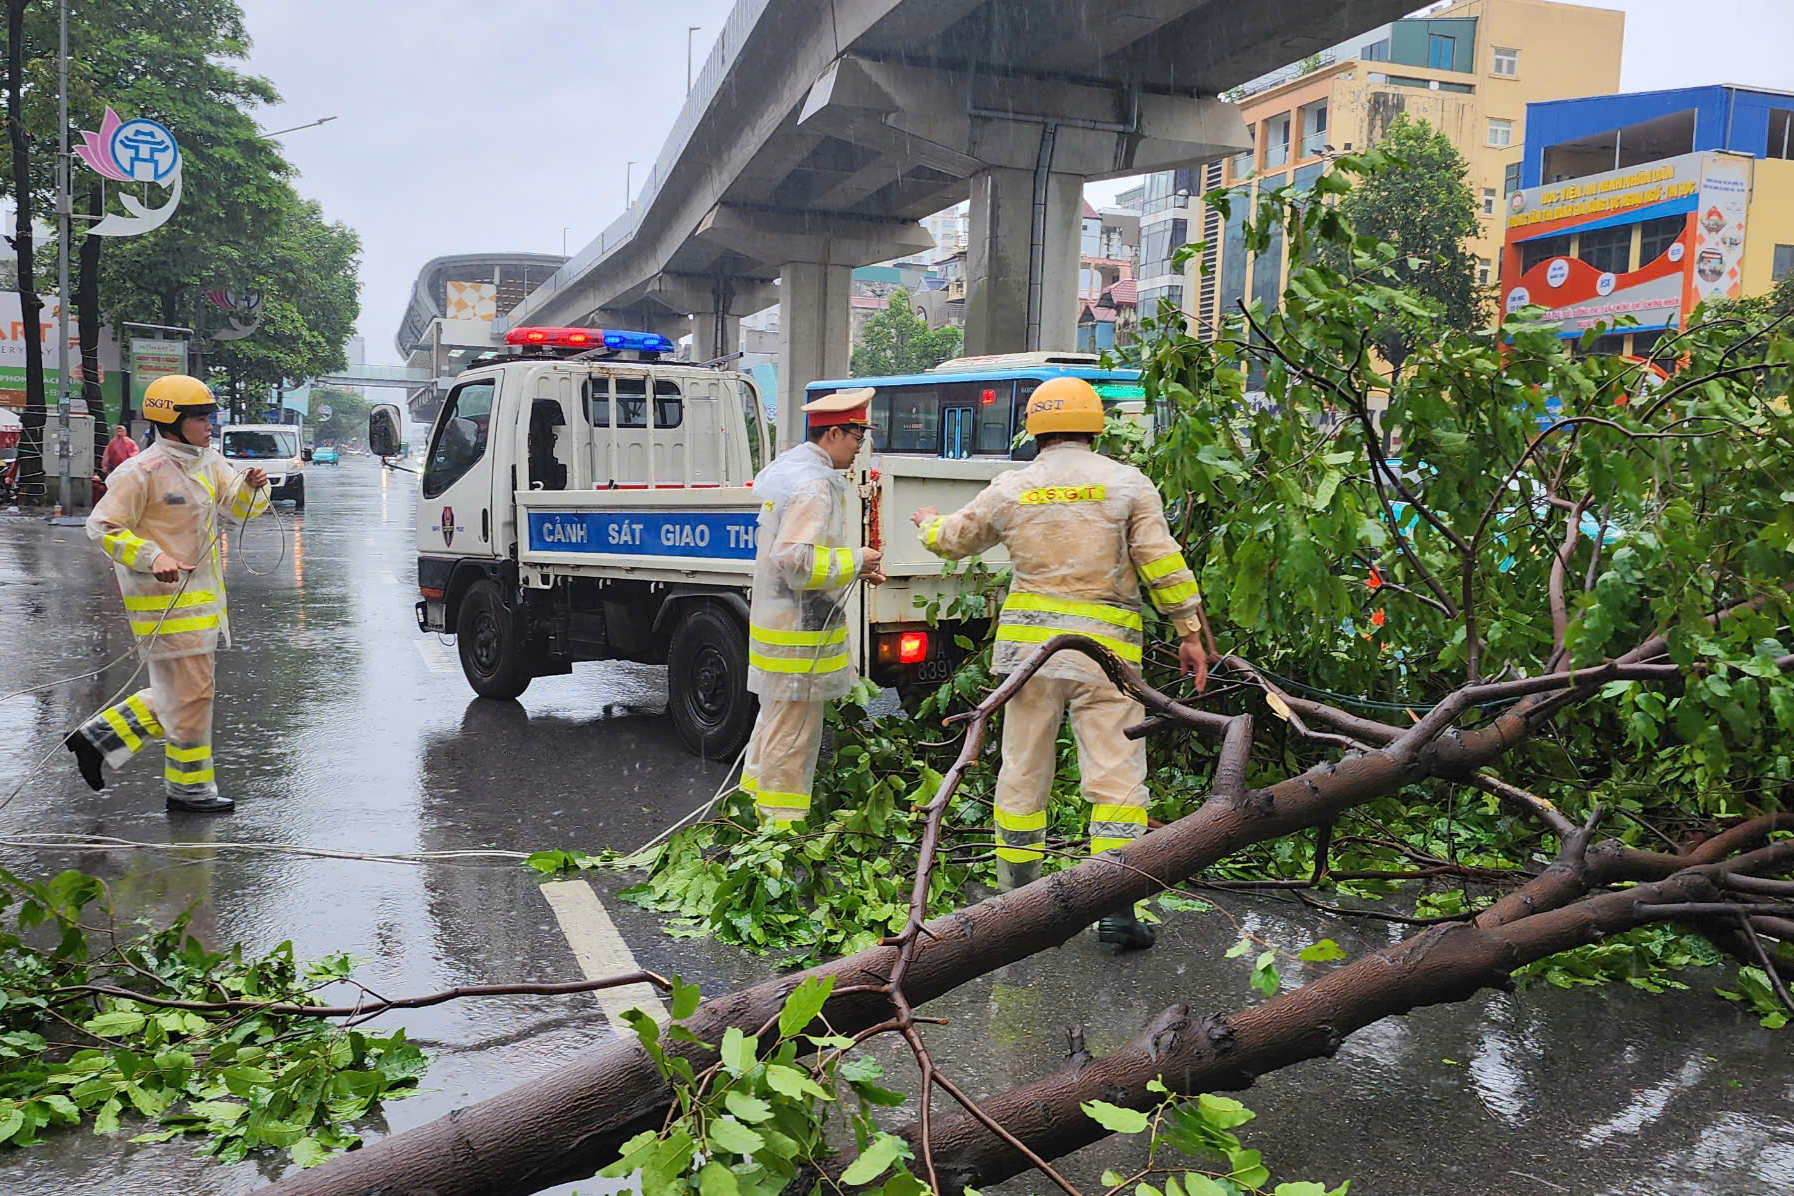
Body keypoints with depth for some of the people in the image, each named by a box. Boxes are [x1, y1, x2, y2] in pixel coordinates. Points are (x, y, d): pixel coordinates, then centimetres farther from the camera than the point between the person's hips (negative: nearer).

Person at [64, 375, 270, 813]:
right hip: (166, 600, -9)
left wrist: (252, 486, -8)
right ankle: (189, 788, 11)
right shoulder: (142, 472, -13)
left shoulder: (208, 462, 11)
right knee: (190, 693, -2)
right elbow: (103, 527, -12)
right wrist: (153, 557, -24)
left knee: (177, 693, 17)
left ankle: (98, 738, 27)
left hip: (202, 596, 9)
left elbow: (238, 506, 14)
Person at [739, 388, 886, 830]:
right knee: (794, 732, -2)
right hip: (799, 632, -11)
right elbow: (795, 560, -27)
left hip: (776, 622, 11)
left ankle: (759, 809, 34)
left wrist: (854, 568, 14)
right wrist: (854, 562, -15)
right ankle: (783, 825, 6)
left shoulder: (791, 471, 15)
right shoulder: (814, 486, -20)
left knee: (774, 721, 22)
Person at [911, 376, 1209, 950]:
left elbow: (955, 539, 20)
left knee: (1023, 771, 12)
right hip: (1106, 646, -2)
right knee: (1115, 773, 1)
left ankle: (1018, 895, 19)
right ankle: (1116, 907, -2)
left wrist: (928, 523, 42)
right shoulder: (1127, 483, 0)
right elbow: (1162, 563, -5)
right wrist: (1190, 632, 2)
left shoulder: (1011, 488, 5)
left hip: (1030, 643, 2)